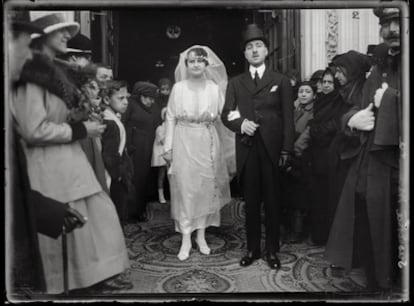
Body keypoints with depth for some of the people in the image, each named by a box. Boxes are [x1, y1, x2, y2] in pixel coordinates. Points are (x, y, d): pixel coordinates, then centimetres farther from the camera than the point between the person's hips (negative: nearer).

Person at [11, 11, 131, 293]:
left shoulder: (51, 71, 16)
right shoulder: (34, 74, -14)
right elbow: (34, 130, -21)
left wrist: (84, 123, 11)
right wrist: (80, 130, -15)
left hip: (69, 161, 10)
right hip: (49, 166, -9)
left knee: (100, 214, 11)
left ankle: (101, 276, 22)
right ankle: (57, 288, 22)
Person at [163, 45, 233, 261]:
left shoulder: (214, 88, 3)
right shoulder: (178, 88, 1)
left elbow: (220, 117, 4)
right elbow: (171, 118, 1)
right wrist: (168, 147, -2)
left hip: (207, 143, 1)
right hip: (184, 143, -1)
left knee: (206, 188, 7)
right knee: (184, 188, 0)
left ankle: (201, 235, 20)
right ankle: (186, 239, 9)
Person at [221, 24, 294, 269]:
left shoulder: (281, 81, 7)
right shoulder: (236, 83, 13)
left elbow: (288, 118, 2)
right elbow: (226, 115, 7)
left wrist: (287, 150, -7)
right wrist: (240, 123, -15)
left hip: (272, 149, -1)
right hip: (247, 150, 2)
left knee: (272, 201, 6)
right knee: (251, 202, 8)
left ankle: (272, 250, 18)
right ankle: (253, 248, 20)